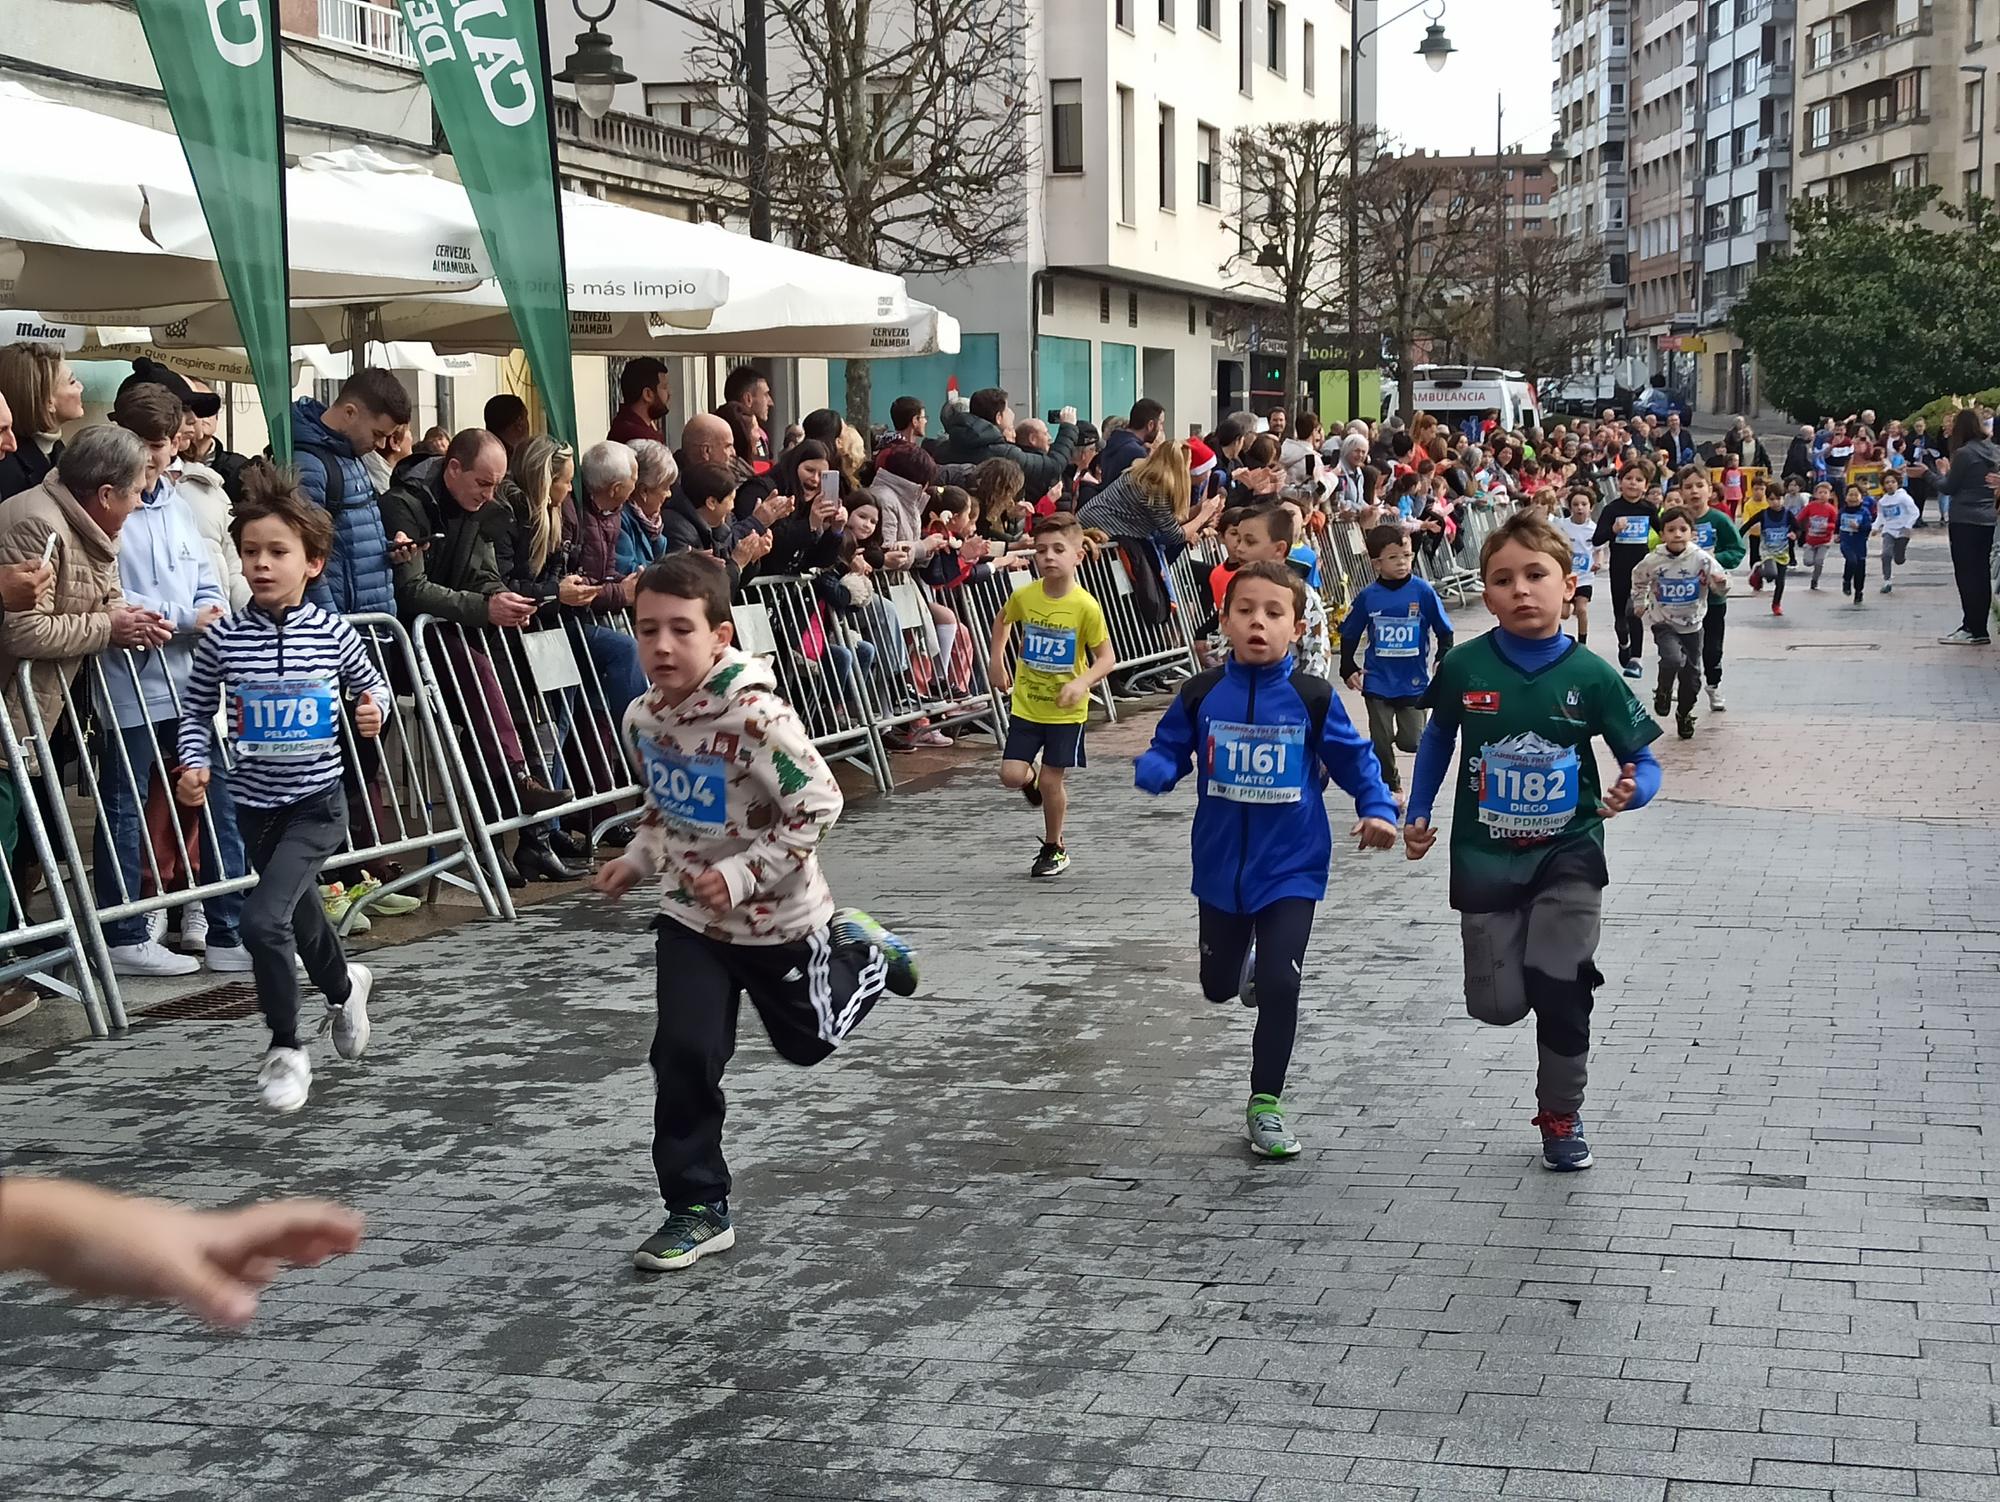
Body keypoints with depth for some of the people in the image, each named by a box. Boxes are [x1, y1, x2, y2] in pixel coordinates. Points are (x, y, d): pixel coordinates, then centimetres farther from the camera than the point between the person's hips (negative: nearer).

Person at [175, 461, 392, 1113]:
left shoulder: (333, 632, -9)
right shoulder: (222, 639, -6)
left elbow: (372, 686, 8)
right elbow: (196, 712, 6)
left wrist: (375, 712, -13)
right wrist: (195, 765, -11)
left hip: (316, 800, -3)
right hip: (256, 802, 3)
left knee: (263, 917, -20)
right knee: (299, 915, 22)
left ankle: (287, 1048, 0)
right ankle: (344, 986, 56)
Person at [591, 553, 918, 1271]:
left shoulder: (757, 718, -28)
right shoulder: (644, 717, -6)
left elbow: (818, 805, -24)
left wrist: (743, 874, -28)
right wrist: (639, 858, -1)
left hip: (778, 915, -4)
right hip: (691, 916, 4)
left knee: (808, 1039, 17)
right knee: (682, 1055, -8)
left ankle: (863, 952, 45)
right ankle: (697, 1209, 5)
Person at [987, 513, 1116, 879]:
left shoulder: (1086, 606, -17)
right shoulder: (1024, 597, -8)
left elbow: (1107, 658, -10)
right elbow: (1002, 619, 16)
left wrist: (1082, 683, -26)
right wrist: (996, 660, 9)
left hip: (1066, 710, -3)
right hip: (1026, 702, 3)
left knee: (1051, 780, 3)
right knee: (1011, 775, -5)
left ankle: (1054, 849, 25)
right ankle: (1034, 777, 33)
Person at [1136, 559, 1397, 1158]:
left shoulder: (1313, 698, -8)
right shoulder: (1201, 694, -5)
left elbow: (1354, 759, 0)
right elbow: (1167, 751, 2)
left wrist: (1377, 809, -14)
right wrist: (1150, 772, -19)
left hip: (1291, 867, -2)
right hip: (1220, 866, 2)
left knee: (1279, 985, -10)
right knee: (1219, 985, 16)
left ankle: (1265, 1103, 8)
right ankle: (1248, 965, 55)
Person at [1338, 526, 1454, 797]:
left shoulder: (1423, 591, -9)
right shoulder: (1367, 596, -5)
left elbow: (1444, 632, 0)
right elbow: (1349, 635, 7)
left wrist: (1443, 664, -7)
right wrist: (1348, 670, 2)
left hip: (1414, 682, -1)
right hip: (1378, 683, 1)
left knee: (1412, 741, -3)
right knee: (1381, 742, 5)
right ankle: (1391, 786, 26)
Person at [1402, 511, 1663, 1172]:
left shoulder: (1591, 676, -13)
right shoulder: (1464, 668, -9)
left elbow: (1644, 763, -7)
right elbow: (1439, 735, 10)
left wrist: (1629, 792, -28)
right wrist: (1417, 814, 6)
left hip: (1568, 852, -1)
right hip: (1486, 857, 1)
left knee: (1560, 989, -7)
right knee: (1499, 1005, 3)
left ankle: (1561, 1116, 18)